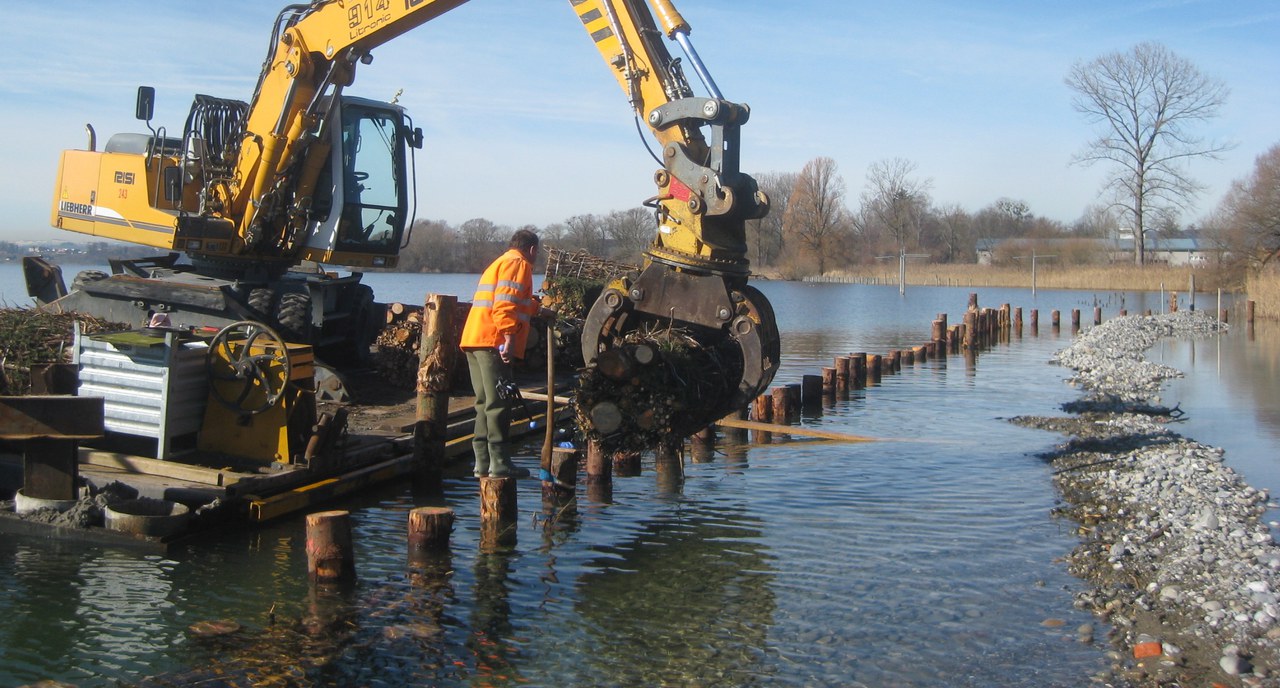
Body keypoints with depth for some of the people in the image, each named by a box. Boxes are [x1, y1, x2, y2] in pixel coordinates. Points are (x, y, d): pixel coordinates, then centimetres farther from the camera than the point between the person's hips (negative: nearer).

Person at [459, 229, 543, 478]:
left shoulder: (499, 263, 29)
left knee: (486, 403, 11)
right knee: (499, 402, -9)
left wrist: (538, 308, 55)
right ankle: (499, 462, -9)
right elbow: (505, 304, -18)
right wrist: (509, 336, -23)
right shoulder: (518, 264, -3)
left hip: (476, 340, 10)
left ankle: (483, 462, 12)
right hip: (494, 341, -10)